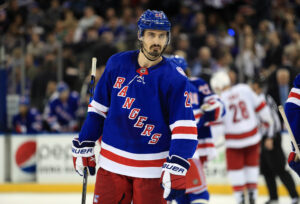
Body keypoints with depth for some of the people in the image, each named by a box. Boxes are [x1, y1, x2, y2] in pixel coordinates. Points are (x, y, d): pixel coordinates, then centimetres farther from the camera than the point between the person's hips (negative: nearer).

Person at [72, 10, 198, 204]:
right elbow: (99, 108, 12)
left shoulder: (174, 78, -9)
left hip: (151, 169, -3)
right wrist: (84, 145, 11)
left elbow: (185, 128, -14)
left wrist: (175, 169, -25)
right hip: (112, 164, 3)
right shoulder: (117, 64, 2)